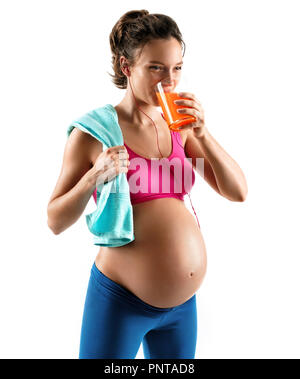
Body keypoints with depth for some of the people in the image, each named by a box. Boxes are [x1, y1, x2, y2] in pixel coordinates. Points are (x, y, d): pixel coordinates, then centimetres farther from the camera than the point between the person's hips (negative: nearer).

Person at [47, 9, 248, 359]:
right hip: (121, 300, -4)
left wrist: (202, 134, -13)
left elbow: (237, 192, -1)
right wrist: (93, 177, -23)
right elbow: (56, 221, -6)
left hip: (182, 302, 5)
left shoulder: (179, 126, 2)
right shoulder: (94, 132, -10)